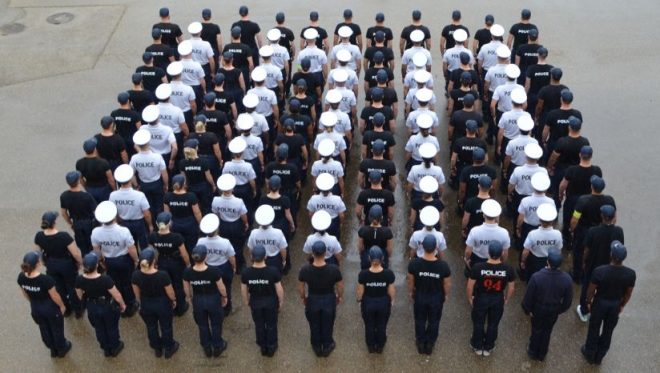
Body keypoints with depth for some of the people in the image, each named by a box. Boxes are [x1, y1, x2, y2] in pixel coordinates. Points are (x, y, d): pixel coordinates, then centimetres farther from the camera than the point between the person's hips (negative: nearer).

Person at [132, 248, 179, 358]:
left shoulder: (136, 275, -23)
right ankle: (169, 349, 42)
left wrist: (141, 303, 15)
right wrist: (174, 300, 5)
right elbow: (170, 292, -17)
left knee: (151, 327, 27)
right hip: (162, 304, -3)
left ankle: (157, 349, 47)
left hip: (146, 305, 3)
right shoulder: (162, 275, -33)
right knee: (166, 326, 22)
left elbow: (137, 293, -5)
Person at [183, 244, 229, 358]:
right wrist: (225, 297, 6)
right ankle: (217, 347, 42)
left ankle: (207, 348, 43)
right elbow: (221, 287, -14)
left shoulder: (187, 272, -22)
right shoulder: (214, 271, -29)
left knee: (202, 325, 25)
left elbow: (186, 288, -5)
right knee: (216, 324, 23)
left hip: (198, 301, 2)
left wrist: (189, 297, 16)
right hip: (213, 300, -2)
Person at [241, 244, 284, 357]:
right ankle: (271, 348, 35)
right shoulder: (273, 271, -25)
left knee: (259, 325, 22)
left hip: (255, 302, 1)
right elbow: (279, 289, -15)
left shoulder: (246, 273, -20)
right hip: (271, 302, -1)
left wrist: (246, 301, 13)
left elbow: (244, 290, -6)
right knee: (271, 325, 20)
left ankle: (263, 347, 39)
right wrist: (281, 301, 3)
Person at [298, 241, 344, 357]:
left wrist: (303, 298, 12)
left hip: (312, 301, 1)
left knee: (314, 326, 24)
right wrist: (340, 296, 10)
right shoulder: (334, 269, -26)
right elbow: (340, 286, -10)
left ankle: (317, 348, 45)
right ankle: (327, 347, 44)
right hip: (329, 300, 0)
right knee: (327, 325, 23)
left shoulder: (305, 270, -24)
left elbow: (300, 287, -8)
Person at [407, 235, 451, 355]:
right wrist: (446, 294, 9)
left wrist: (410, 292, 11)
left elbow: (410, 280, -9)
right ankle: (430, 345, 42)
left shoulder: (414, 263, -26)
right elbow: (447, 284, -12)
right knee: (434, 321, 23)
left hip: (420, 296, 1)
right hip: (437, 297, 0)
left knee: (420, 320, 25)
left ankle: (421, 343, 43)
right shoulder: (443, 265, -28)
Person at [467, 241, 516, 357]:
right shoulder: (508, 269, -23)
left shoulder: (478, 267, -27)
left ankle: (477, 347, 41)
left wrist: (470, 297, 5)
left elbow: (470, 285, -14)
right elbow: (511, 288, -8)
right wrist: (506, 299, 11)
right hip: (498, 300, 1)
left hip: (481, 299, -1)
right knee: (493, 324, 23)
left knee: (478, 323, 22)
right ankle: (488, 348, 41)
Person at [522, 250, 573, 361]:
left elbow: (528, 297, -20)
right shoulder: (566, 278, -26)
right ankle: (542, 354, 47)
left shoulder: (537, 277, -33)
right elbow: (568, 299, -11)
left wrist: (527, 309, -1)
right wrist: (560, 310, 9)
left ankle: (533, 352, 47)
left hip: (538, 309, -2)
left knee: (536, 330, 25)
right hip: (554, 311, 2)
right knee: (547, 331, 26)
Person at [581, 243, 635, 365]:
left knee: (594, 329, 21)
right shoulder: (631, 274, -23)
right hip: (616, 305, 2)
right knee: (608, 330, 23)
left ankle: (590, 354, 41)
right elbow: (628, 293, -6)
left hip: (600, 302, -2)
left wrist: (588, 302, 5)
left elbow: (591, 290, -16)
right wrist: (622, 305, 13)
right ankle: (599, 356, 42)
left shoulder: (599, 271, -31)